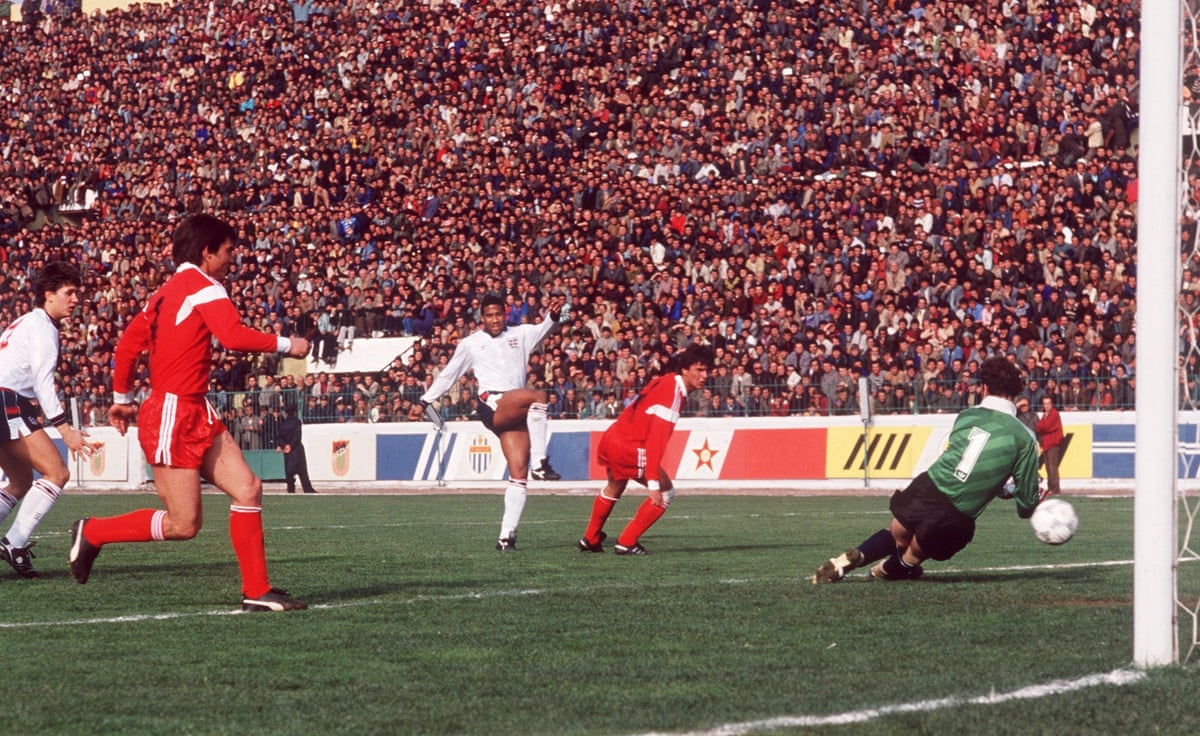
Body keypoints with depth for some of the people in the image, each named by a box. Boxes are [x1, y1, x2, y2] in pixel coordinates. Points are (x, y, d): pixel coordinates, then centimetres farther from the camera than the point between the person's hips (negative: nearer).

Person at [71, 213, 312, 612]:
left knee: (248, 489, 1)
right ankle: (93, 532, 11)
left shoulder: (166, 292, 15)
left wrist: (122, 398, 29)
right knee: (183, 525, -5)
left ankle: (257, 591, 1)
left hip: (197, 415, 10)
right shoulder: (204, 288, -11)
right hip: (174, 417, -10)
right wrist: (286, 345, -14)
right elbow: (234, 336, -26)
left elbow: (127, 344, 20)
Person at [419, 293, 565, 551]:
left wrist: (553, 315, -20)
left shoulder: (520, 335, 18)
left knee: (519, 474, -8)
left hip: (518, 413, 3)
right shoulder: (471, 344, 15)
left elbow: (542, 329, 1)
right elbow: (449, 374, 25)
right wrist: (427, 399, 30)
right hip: (491, 404, -3)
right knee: (539, 396, -31)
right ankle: (539, 463, -37)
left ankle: (507, 536, -7)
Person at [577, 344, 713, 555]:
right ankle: (626, 543, 2)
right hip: (628, 447, -10)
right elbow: (657, 440, -27)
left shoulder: (666, 382, 7)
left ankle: (591, 540, 49)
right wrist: (653, 482, -29)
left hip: (611, 437, 10)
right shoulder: (672, 392, -21)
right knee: (665, 492, -3)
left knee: (614, 488, 33)